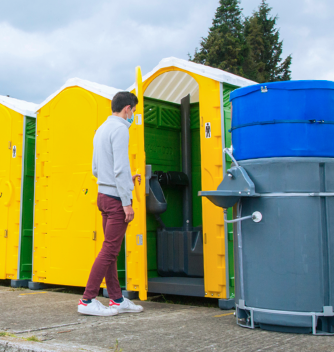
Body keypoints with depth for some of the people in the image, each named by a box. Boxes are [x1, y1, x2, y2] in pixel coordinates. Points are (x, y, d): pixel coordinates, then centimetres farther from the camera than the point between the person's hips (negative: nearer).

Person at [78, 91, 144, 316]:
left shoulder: (101, 129, 18)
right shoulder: (120, 129, -10)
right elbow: (121, 167, -18)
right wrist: (127, 202, -18)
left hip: (104, 195, 10)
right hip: (116, 198, -10)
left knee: (111, 251, 11)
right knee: (109, 251, -6)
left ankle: (117, 299, 18)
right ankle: (88, 301, -2)